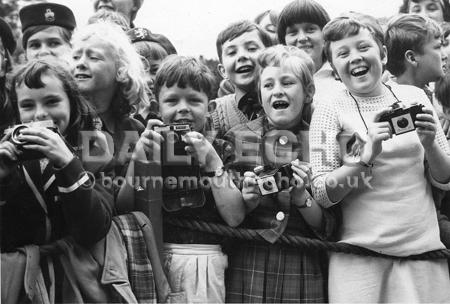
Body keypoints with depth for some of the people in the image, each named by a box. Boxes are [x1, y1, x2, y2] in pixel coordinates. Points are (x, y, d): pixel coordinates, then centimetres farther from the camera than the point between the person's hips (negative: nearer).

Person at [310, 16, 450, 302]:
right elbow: (322, 195, -8)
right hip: (360, 256, -2)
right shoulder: (329, 112, -2)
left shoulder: (413, 96, 5)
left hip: (424, 247, 2)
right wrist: (367, 156, -21)